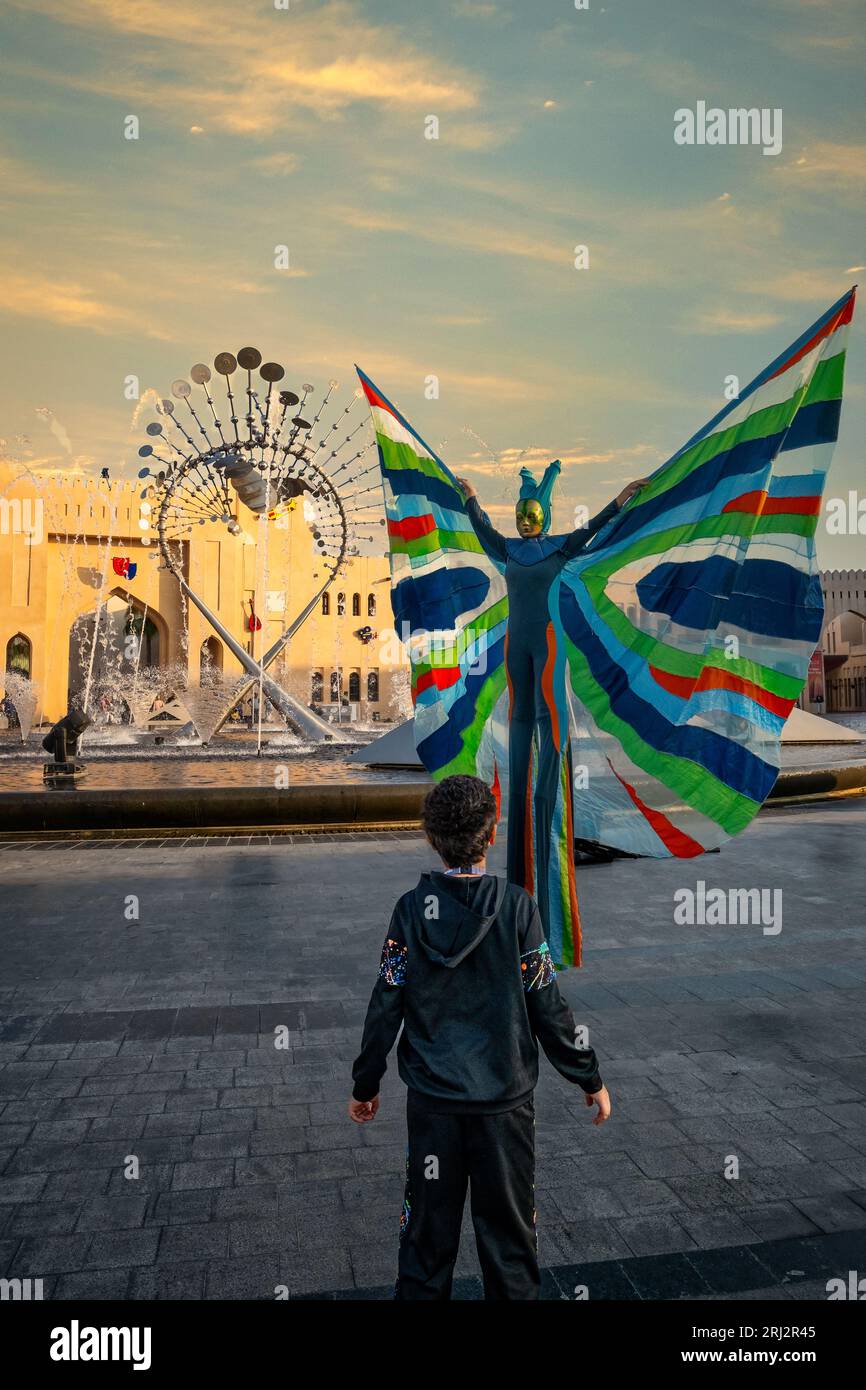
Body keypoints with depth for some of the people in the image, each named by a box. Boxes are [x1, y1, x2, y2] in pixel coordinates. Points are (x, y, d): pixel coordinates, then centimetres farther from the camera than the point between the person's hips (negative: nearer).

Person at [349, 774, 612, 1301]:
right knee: (508, 1225, 16)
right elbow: (546, 1006, -9)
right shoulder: (516, 906, -13)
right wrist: (591, 1079, 4)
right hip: (505, 1097, -1)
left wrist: (365, 1085, 8)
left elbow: (386, 1006, -5)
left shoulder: (412, 909, -9)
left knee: (428, 1224, 17)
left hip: (432, 1098, 1)